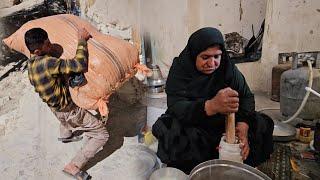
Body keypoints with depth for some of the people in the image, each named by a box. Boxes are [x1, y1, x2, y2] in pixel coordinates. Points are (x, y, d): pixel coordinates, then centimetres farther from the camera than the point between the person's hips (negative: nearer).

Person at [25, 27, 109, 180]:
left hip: (56, 109, 9)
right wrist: (82, 40, -29)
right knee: (102, 135, -1)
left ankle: (65, 135, 61)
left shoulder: (31, 65, -3)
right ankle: (73, 166, 4)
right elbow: (80, 64, -43)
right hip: (71, 113, -9)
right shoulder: (46, 63, -33)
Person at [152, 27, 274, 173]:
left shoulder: (228, 68, -6)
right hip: (189, 124, -3)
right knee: (169, 132, -34)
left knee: (262, 125, -9)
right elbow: (176, 107, -31)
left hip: (222, 123, 4)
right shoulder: (179, 69, -18)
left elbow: (246, 96, -9)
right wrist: (211, 106, -50)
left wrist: (243, 125, -30)